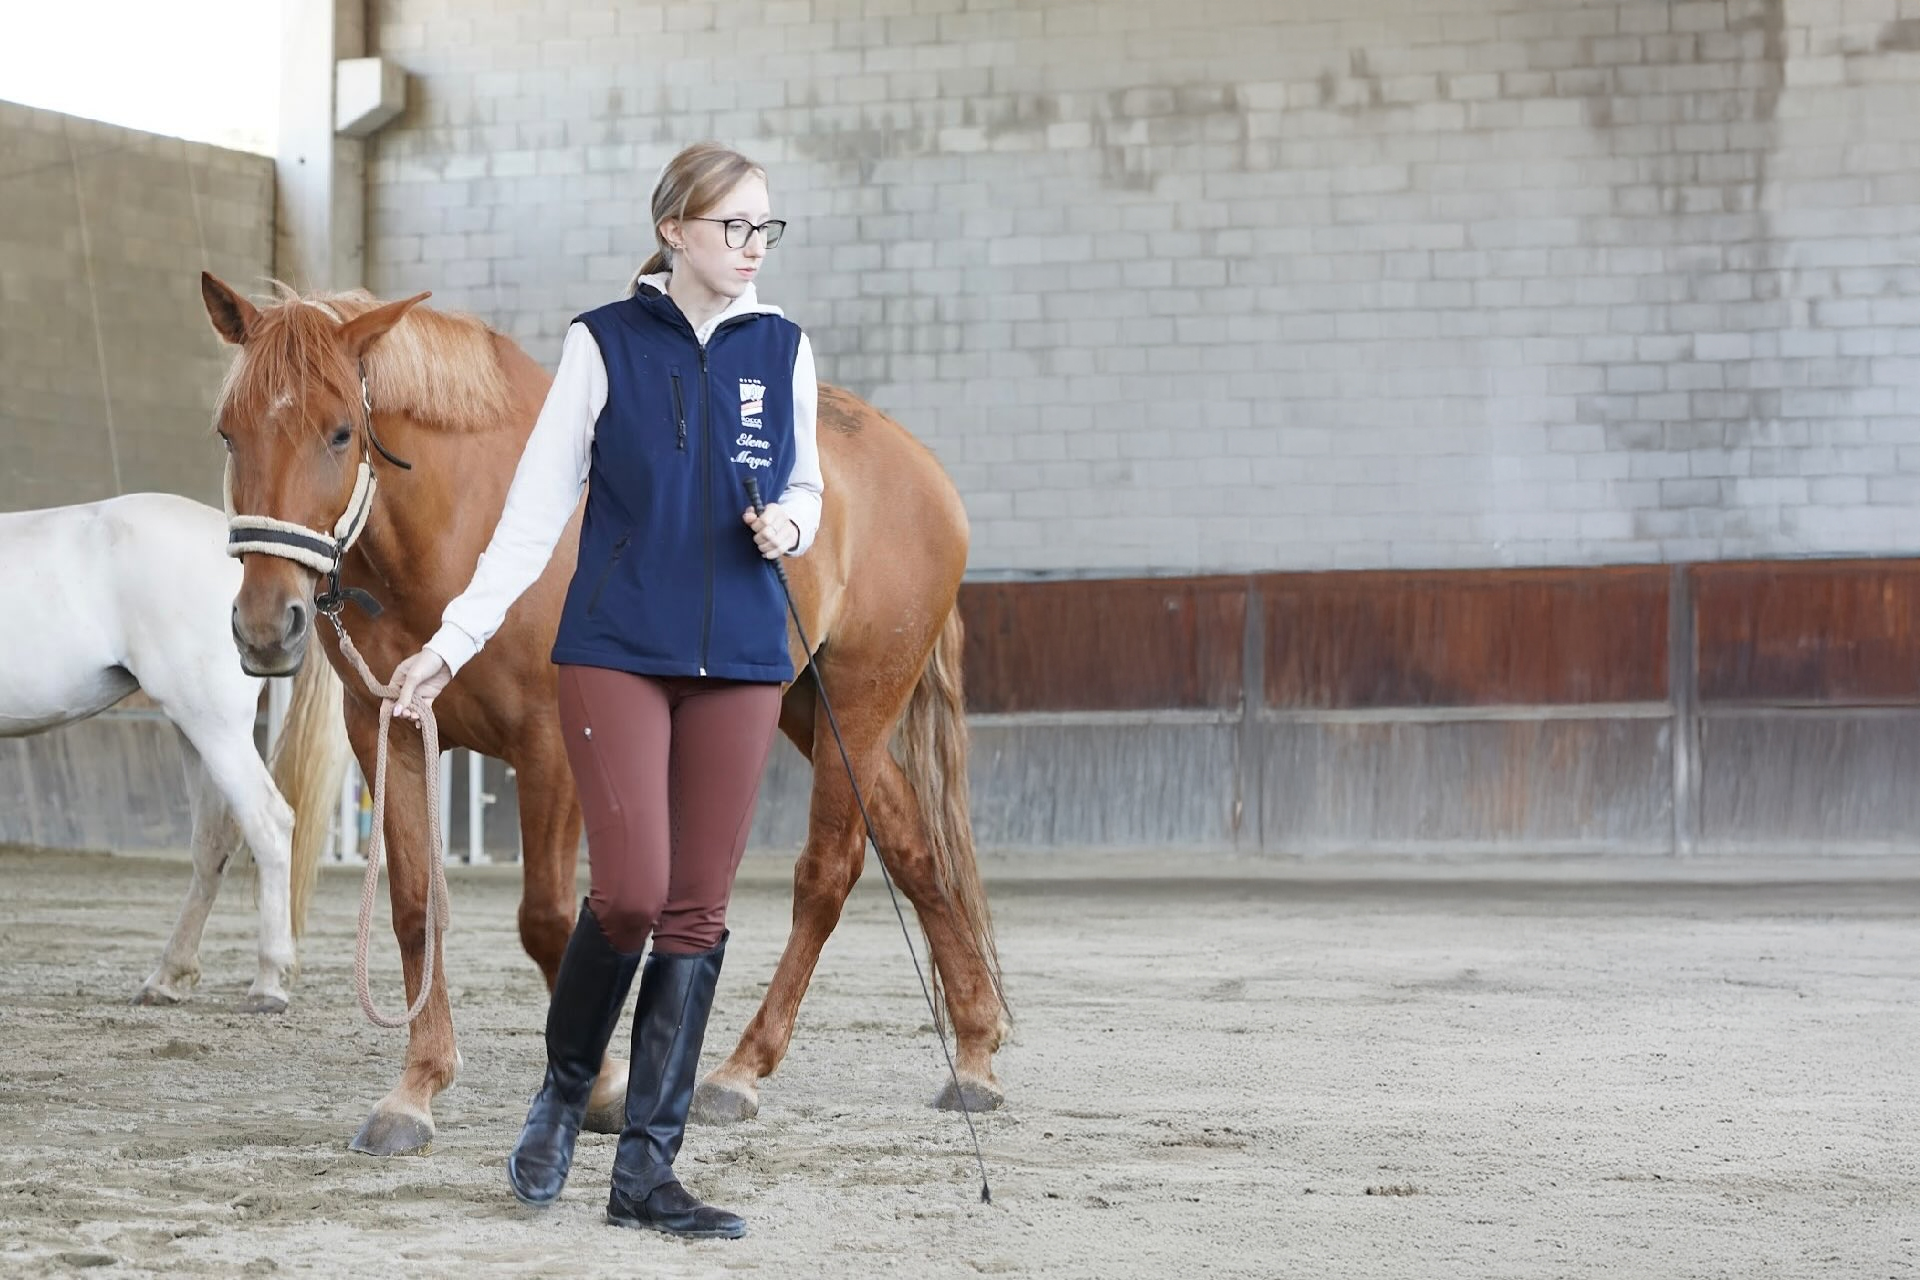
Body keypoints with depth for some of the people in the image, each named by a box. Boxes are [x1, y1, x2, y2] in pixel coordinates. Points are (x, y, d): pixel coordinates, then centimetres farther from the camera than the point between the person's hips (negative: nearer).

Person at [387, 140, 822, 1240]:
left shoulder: (783, 351, 6)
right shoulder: (606, 344, -2)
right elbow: (537, 509, -1)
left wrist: (792, 521, -6)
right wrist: (456, 640, -6)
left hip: (741, 661, 3)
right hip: (617, 651, -3)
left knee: (699, 911, 2)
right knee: (631, 891, -12)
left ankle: (647, 1170, 7)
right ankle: (564, 1090, 17)